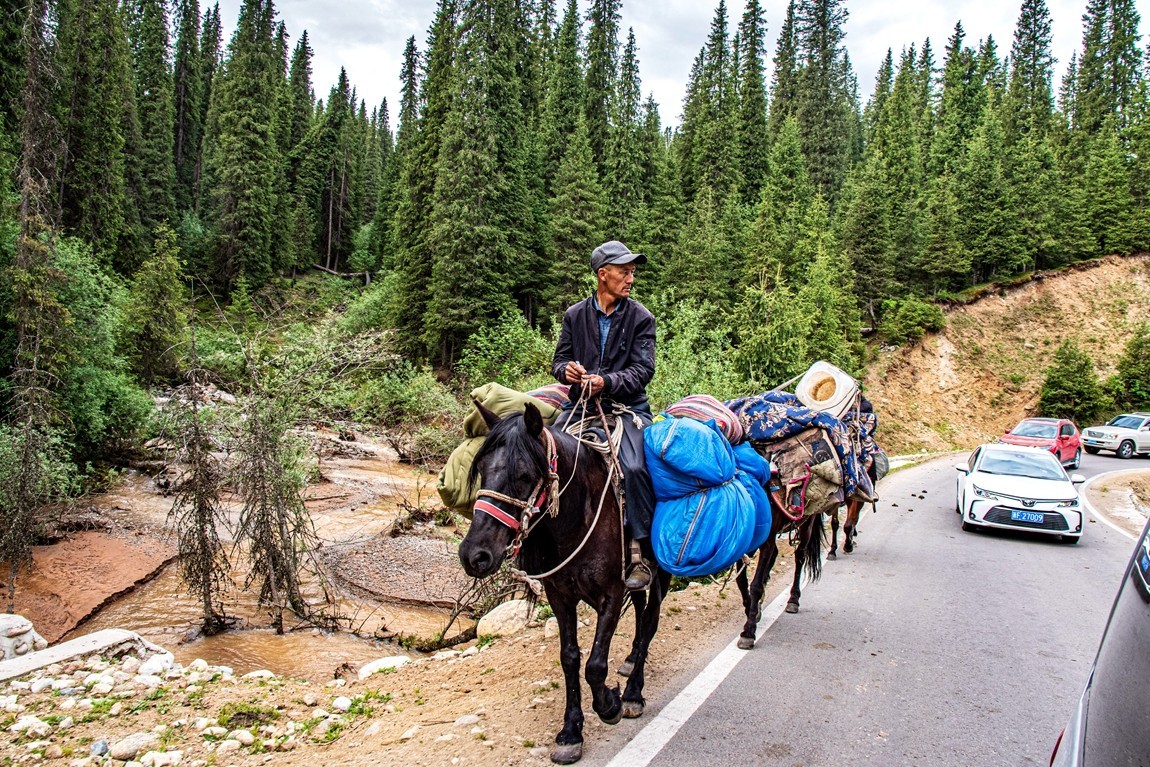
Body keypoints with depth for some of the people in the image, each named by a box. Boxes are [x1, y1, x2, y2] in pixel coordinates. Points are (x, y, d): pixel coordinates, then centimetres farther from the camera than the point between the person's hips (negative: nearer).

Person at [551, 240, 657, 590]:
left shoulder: (641, 318, 0)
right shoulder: (575, 315, 8)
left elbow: (643, 369, -7)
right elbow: (559, 359, 12)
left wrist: (607, 381, -24)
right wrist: (566, 369, -13)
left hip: (627, 406, -3)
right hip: (580, 404, 3)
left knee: (633, 467, -27)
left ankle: (642, 554, -13)